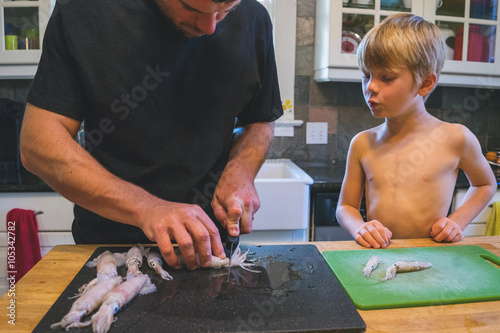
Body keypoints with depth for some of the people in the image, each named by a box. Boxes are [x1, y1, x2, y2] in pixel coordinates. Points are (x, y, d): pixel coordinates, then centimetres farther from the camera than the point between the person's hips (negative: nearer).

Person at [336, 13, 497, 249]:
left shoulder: (455, 138, 0)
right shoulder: (362, 143, 4)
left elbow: (485, 184, 20)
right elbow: (346, 206, 11)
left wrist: (457, 222, 5)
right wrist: (359, 228, -10)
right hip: (378, 255, 2)